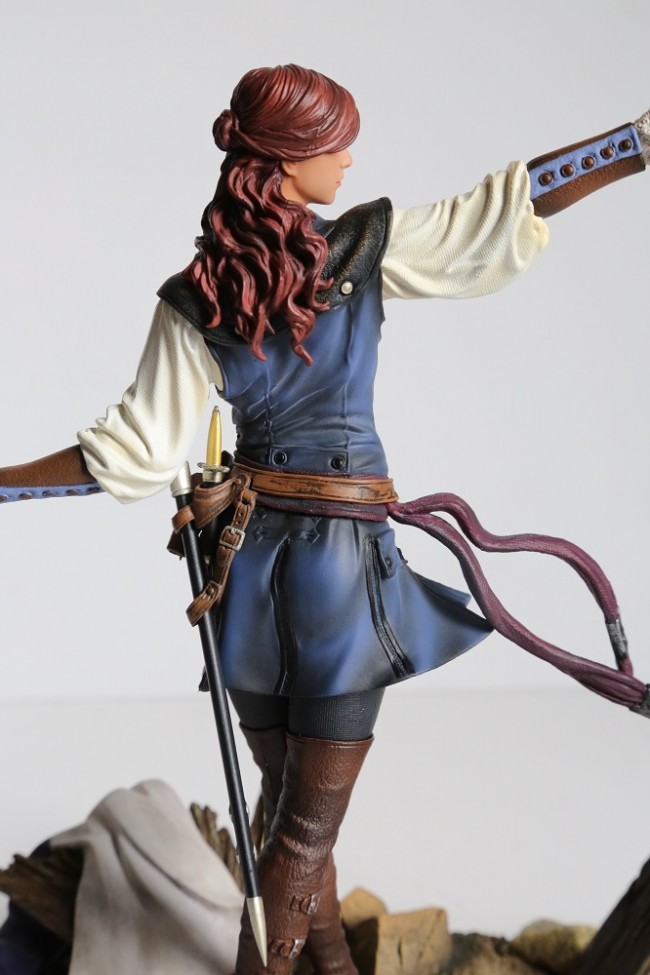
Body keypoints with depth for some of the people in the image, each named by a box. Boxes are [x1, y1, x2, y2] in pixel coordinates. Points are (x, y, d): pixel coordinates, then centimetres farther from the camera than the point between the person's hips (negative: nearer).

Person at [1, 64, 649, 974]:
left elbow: (135, 452, -5)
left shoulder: (191, 300, -5)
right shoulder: (370, 247, -11)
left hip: (247, 553, 4)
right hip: (345, 558, -4)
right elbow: (514, 203, -7)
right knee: (310, 822, 6)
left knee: (286, 797, 20)